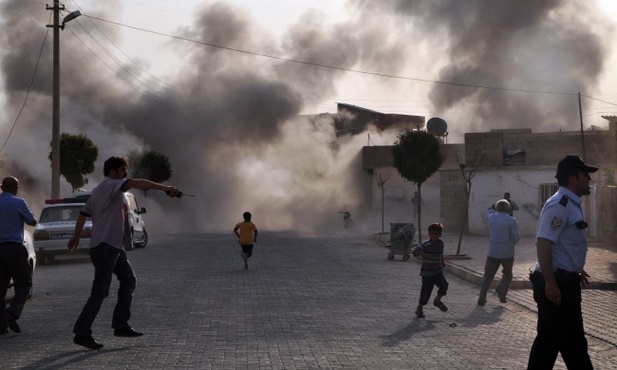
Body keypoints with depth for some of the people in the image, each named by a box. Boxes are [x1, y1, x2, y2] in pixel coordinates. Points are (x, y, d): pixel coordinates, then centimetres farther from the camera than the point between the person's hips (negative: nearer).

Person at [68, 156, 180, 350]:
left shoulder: (99, 190, 18)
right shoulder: (110, 185, -11)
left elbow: (83, 213, 25)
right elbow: (136, 183, -28)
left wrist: (76, 236, 33)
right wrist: (164, 188, -37)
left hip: (113, 246, 11)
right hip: (104, 246, -11)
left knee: (129, 281, 13)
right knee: (100, 292, -8)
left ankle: (121, 325, 15)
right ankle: (82, 333, -4)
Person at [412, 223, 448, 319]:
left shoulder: (441, 243, 5)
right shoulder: (425, 244, -16)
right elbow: (416, 251, -30)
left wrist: (442, 262, 23)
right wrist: (424, 254, -46)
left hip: (438, 271, 5)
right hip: (427, 272, -5)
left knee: (444, 285, -14)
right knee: (426, 291, -2)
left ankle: (437, 301, 13)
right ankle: (419, 308, 19)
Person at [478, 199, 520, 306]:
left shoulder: (491, 217, -1)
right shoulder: (511, 221, -11)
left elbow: (489, 212, 24)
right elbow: (516, 238, -9)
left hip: (493, 252, 2)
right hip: (507, 253, -2)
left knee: (488, 275, 9)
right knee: (507, 274, 18)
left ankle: (482, 298, 1)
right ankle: (501, 293, 2)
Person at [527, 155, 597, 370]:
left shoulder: (570, 205, 14)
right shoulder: (559, 205, -18)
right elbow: (543, 244, -25)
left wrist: (575, 272, 33)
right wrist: (551, 283, -27)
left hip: (563, 281, 10)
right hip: (556, 284, -10)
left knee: (549, 338, 15)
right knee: (572, 343, -2)